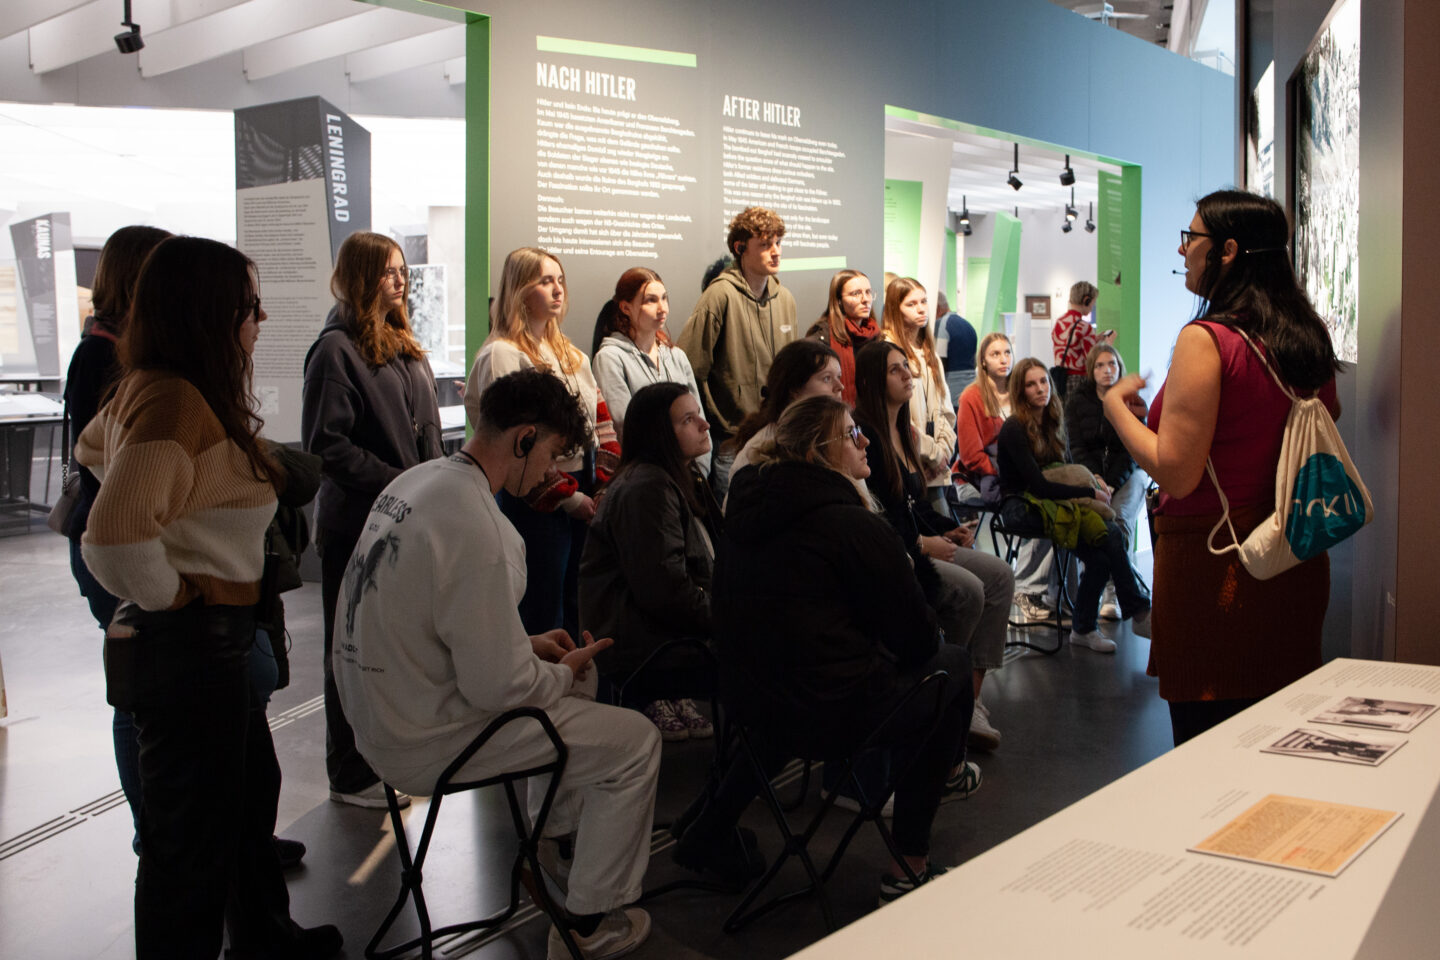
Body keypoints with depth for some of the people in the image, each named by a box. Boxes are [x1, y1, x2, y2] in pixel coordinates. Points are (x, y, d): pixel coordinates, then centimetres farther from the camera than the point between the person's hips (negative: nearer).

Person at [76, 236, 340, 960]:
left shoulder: (147, 388, 6)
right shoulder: (175, 403, -25)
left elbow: (93, 450, 27)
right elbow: (113, 540, -36)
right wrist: (171, 596, -18)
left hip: (212, 641, 11)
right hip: (189, 647, -11)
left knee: (251, 789, 26)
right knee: (193, 837, 2)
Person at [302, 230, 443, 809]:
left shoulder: (404, 345, 15)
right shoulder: (336, 349, -9)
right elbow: (327, 445, -15)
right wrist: (396, 484, -18)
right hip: (358, 526, -7)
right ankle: (353, 776, 15)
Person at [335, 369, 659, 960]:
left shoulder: (418, 481, 2)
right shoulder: (476, 527, -28)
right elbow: (496, 688, -25)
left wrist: (526, 643, 9)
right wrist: (562, 672, -5)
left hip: (380, 705, 10)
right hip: (425, 740, -10)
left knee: (578, 679, 26)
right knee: (636, 741, -2)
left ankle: (552, 839, 41)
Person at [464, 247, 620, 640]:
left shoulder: (571, 353, 15)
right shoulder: (502, 355, -9)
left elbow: (601, 420, 13)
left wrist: (606, 485, -1)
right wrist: (567, 497, -14)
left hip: (584, 494, 7)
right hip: (536, 501, -7)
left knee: (578, 608, 12)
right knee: (543, 612, -1)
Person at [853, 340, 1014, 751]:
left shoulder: (903, 432, 16)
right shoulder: (862, 435, -13)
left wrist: (949, 530, 5)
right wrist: (920, 544, -17)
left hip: (920, 544, 9)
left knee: (1000, 575, -7)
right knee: (967, 589, -25)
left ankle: (969, 697, -8)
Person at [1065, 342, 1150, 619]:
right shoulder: (1077, 401, 6)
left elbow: (1133, 451, -1)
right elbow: (1076, 447, 1)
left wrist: (1110, 484, -15)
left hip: (1126, 473, 0)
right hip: (1089, 472, 1)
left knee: (1119, 518, -29)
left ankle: (1113, 593, -23)